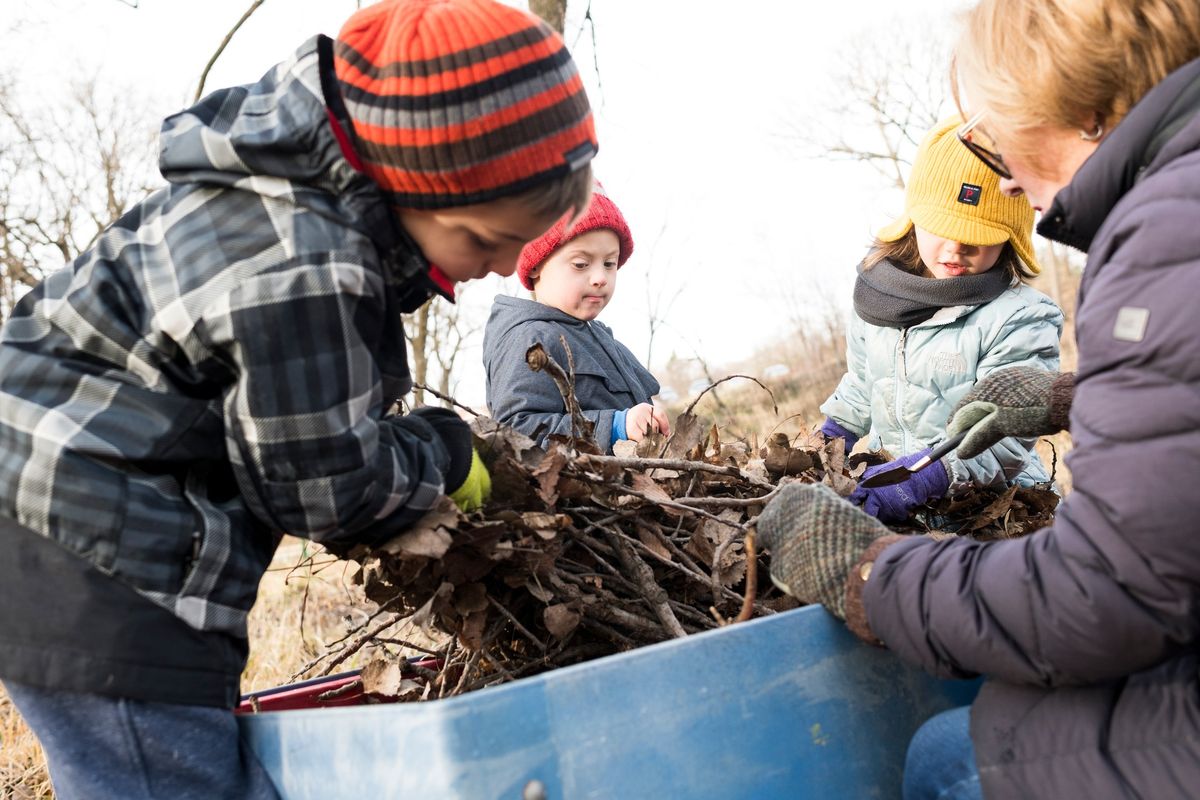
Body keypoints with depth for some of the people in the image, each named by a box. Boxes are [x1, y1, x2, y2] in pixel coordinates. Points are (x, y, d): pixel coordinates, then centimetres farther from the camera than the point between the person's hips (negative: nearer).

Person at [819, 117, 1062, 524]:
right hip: (889, 485, 2)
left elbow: (1005, 438, -19)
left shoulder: (1019, 317, -12)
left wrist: (924, 477, -32)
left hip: (992, 501, -1)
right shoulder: (879, 293, 6)